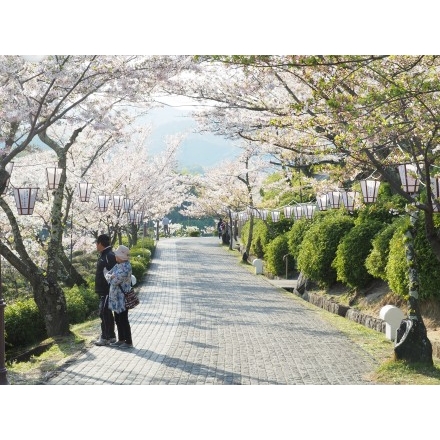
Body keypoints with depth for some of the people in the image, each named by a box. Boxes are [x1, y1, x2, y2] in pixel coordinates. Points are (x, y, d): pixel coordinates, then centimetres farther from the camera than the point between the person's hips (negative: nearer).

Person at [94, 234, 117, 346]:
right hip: (103, 290, 10)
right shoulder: (103, 255, 15)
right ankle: (111, 336, 22)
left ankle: (105, 337, -3)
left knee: (104, 313, -8)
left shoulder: (109, 256, -17)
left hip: (107, 290, -10)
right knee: (107, 313, 14)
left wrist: (111, 289, -21)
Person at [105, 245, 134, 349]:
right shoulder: (117, 265, 9)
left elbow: (115, 280, -22)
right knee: (118, 320, 16)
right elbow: (107, 274, 13)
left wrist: (110, 277, -2)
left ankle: (128, 341, 8)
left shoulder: (126, 267, -20)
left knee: (123, 320, -1)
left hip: (122, 298, -9)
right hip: (115, 297, 9)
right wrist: (111, 276, -9)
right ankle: (121, 339, 26)